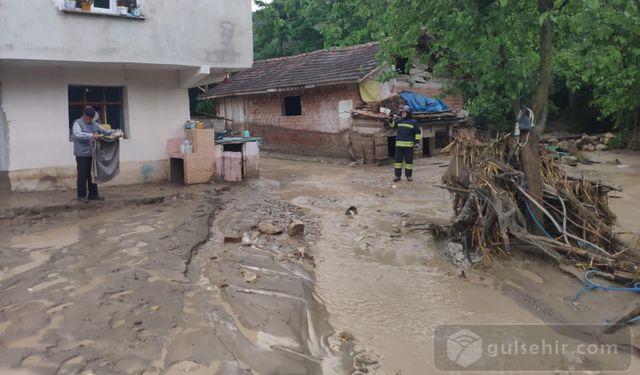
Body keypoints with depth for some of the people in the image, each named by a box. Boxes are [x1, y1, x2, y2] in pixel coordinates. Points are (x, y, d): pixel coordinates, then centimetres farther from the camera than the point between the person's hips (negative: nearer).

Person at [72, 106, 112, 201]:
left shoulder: (94, 124, 12)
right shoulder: (78, 123, -9)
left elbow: (103, 131, 21)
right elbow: (77, 134, -27)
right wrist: (91, 135, -40)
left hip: (92, 154, 7)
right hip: (82, 154, -7)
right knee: (82, 175, -3)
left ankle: (93, 194, 17)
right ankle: (81, 196, 4)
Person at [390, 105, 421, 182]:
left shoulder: (413, 122, 2)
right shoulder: (399, 121, 10)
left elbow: (418, 132, 3)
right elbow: (392, 126, 19)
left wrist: (417, 142, -4)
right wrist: (394, 120, 1)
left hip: (409, 145, -2)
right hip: (399, 144, 3)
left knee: (409, 160, 3)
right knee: (398, 160, 3)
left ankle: (409, 175, 13)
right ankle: (397, 175, 9)